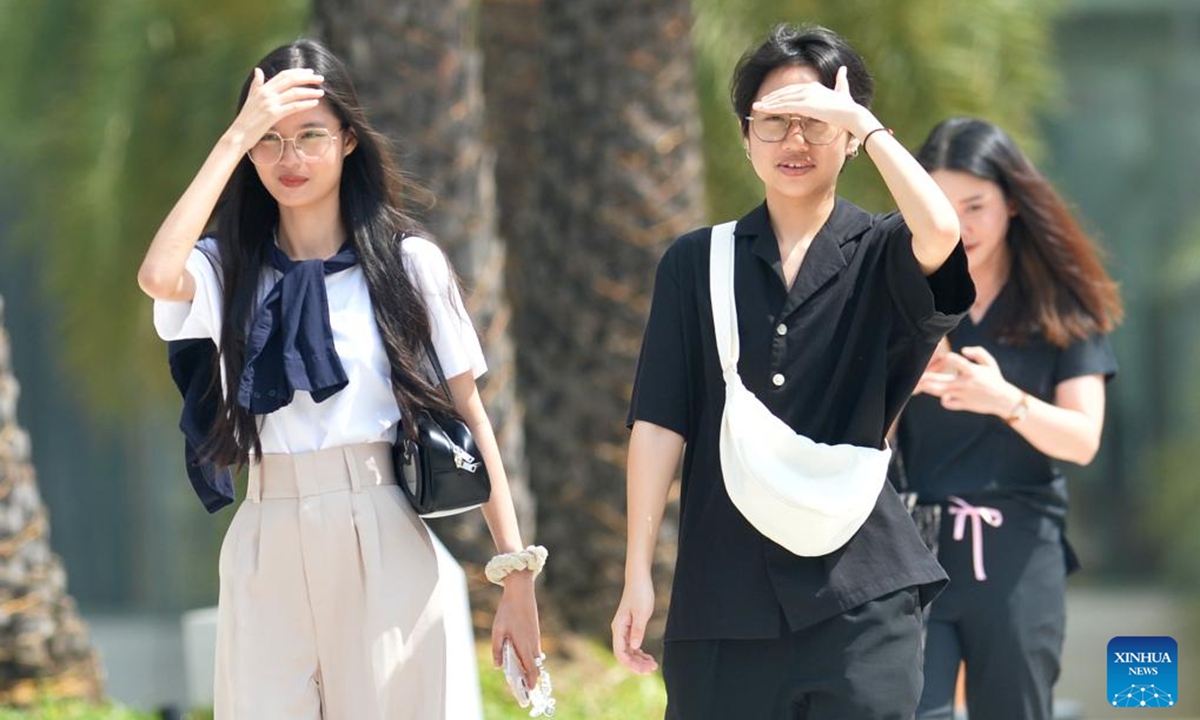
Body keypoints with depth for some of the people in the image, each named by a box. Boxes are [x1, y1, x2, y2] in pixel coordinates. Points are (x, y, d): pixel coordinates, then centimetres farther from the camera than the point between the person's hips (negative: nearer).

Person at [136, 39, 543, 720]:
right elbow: (159, 276, -17)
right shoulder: (229, 267, 7)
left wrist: (517, 576, -1)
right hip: (266, 553, 2)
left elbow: (471, 416, 3)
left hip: (382, 547, -1)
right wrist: (239, 135, -11)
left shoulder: (409, 262, 3)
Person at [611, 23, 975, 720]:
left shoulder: (880, 256, 5)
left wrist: (861, 122, -11)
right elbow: (659, 422, 6)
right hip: (721, 597, 2)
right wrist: (638, 575, -1)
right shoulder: (695, 264, 11)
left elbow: (940, 232, -20)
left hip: (858, 592, -2)